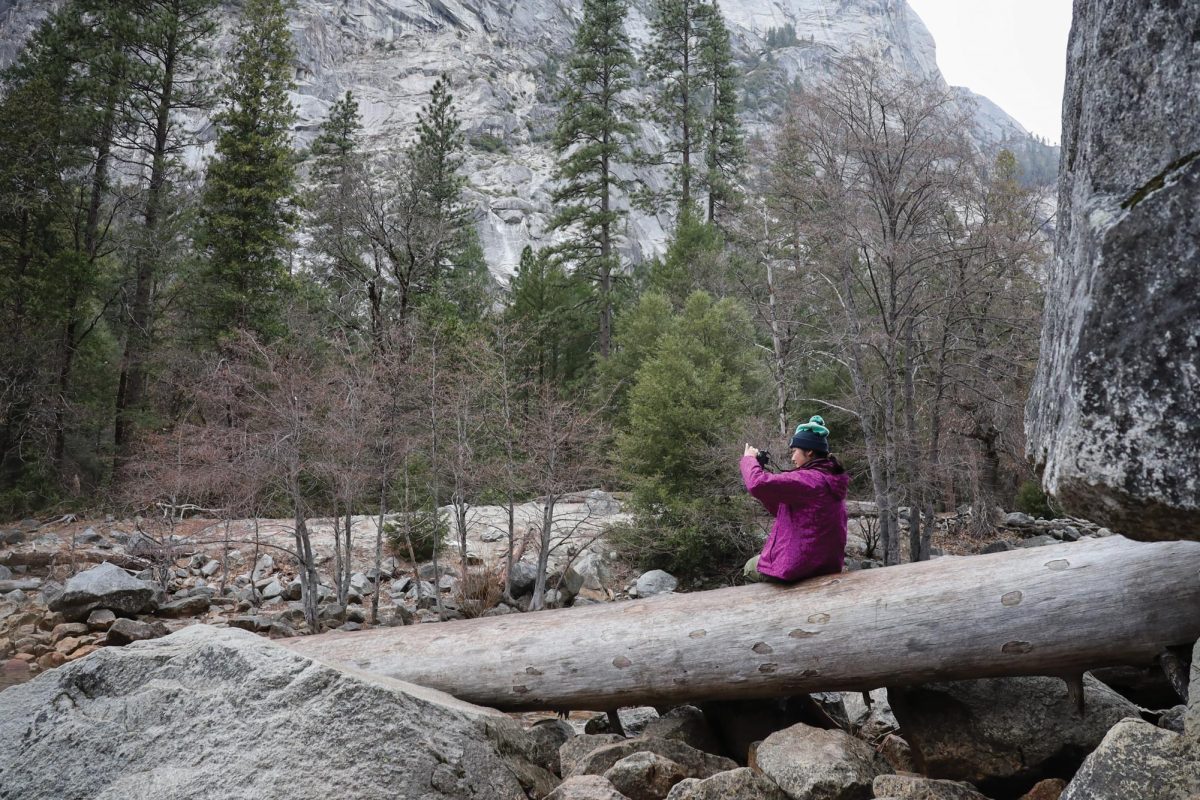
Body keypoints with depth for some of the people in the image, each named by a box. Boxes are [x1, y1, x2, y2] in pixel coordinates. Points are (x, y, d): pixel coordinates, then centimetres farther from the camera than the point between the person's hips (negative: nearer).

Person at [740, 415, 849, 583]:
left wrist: (749, 459, -7)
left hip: (797, 568, -9)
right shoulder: (830, 479, 10)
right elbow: (781, 509, 15)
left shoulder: (808, 479, -19)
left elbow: (758, 484, -28)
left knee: (750, 567, 20)